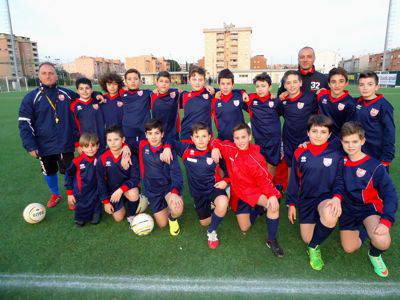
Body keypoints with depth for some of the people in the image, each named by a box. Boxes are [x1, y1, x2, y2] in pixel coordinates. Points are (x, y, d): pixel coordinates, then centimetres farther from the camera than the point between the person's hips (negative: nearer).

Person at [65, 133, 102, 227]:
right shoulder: (77, 161, -13)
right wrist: (69, 193, 1)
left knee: (95, 220, 8)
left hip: (95, 191, 0)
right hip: (81, 196, 0)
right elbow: (69, 175, -1)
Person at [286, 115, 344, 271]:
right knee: (307, 238, 4)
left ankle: (314, 247, -8)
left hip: (326, 197, -3)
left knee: (330, 218, -38)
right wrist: (291, 204, 7)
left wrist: (337, 197, -23)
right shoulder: (300, 153, 0)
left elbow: (340, 179, -3)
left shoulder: (336, 152, -6)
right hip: (306, 199, 3)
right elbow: (294, 181, 6)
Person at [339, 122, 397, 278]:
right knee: (349, 248, 5)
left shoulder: (375, 166, -14)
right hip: (347, 209, 4)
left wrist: (386, 221, -26)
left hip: (369, 207, -3)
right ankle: (362, 230, 37)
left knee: (382, 241, -30)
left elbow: (390, 195, -14)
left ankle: (375, 254, 9)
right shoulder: (341, 161, -3)